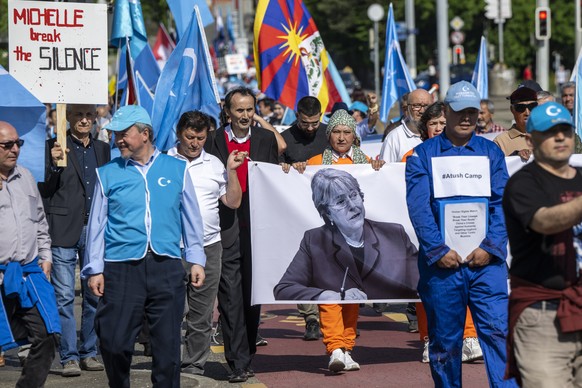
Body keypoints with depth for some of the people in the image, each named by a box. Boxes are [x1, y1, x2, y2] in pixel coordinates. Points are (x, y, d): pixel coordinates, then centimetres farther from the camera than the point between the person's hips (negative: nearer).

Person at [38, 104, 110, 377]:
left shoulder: (102, 149, 14)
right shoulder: (55, 147, 0)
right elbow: (47, 191, -3)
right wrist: (54, 165, -20)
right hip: (65, 231, -4)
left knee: (95, 295, 6)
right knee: (64, 296, -5)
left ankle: (89, 352, 15)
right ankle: (69, 357, -2)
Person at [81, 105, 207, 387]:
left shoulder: (176, 169, 9)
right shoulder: (108, 173, 7)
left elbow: (191, 218, 14)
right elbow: (97, 224, 8)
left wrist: (196, 260, 9)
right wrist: (95, 269, 3)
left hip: (166, 268, 0)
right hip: (121, 267, 0)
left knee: (167, 343, 3)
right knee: (114, 342, -3)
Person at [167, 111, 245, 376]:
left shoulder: (214, 165, 12)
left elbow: (233, 202, 10)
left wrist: (231, 171, 0)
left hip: (208, 247, 3)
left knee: (202, 314, 5)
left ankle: (194, 365, 12)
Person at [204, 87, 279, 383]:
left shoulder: (266, 139, 10)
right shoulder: (213, 141, 2)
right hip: (226, 228, -2)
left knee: (253, 292, 9)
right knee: (230, 295, -7)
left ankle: (246, 355, 22)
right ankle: (238, 362, -6)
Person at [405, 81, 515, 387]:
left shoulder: (491, 153, 11)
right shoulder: (423, 155, 6)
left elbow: (502, 203, 4)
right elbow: (418, 207, -3)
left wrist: (490, 247, -10)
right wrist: (438, 250, -13)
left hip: (486, 260, 1)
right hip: (441, 261, -1)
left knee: (497, 330, -10)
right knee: (444, 337, 5)